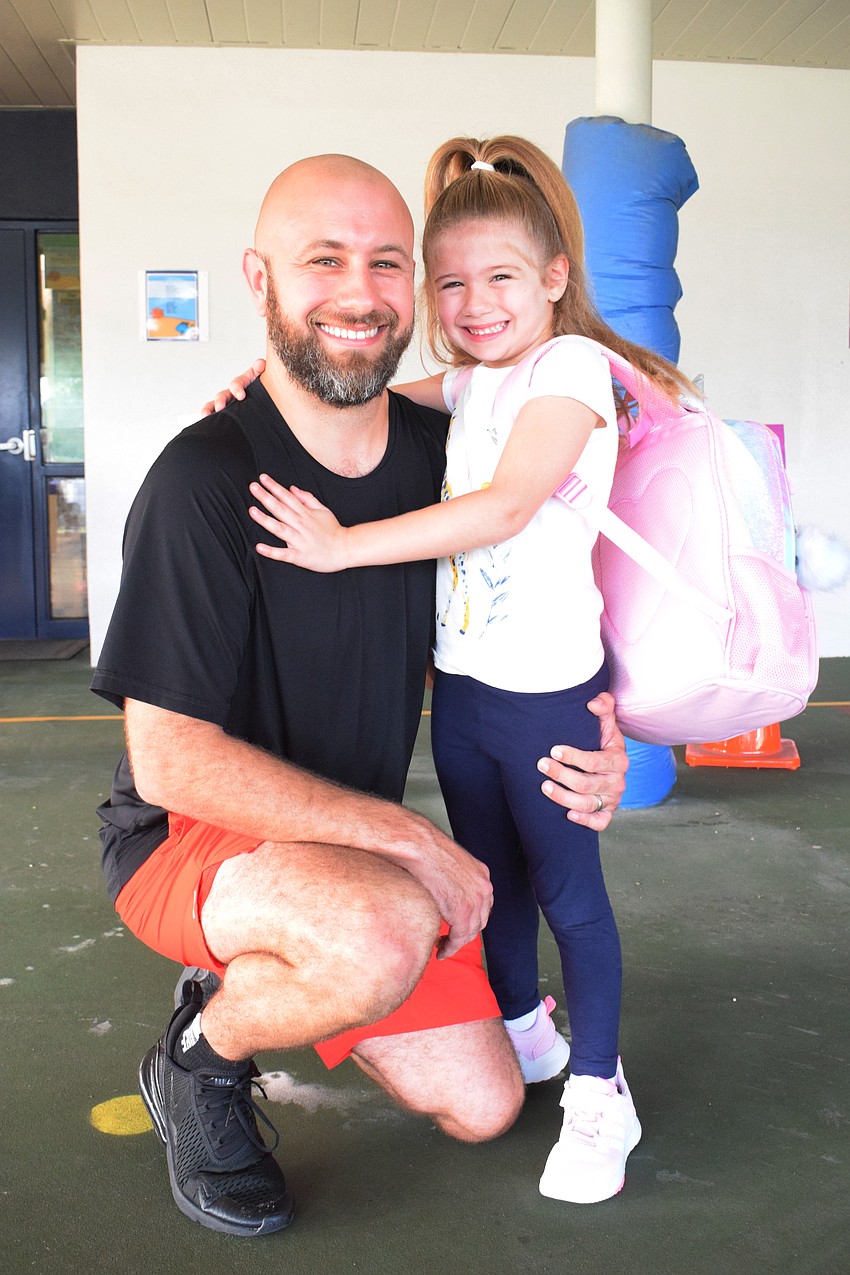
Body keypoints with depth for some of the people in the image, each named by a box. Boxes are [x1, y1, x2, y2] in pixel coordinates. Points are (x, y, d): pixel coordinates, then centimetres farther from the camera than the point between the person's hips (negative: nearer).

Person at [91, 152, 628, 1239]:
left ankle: (263, 984, 29)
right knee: (385, 930, -38)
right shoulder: (204, 480, -24)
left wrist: (593, 734, -11)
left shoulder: (437, 447, -4)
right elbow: (170, 760, -25)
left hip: (354, 850, 7)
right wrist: (412, 842, -25)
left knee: (482, 1108, 8)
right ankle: (201, 1060, -4)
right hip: (185, 834, -6)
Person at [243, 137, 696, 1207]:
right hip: (459, 678, 8)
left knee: (566, 888, 6)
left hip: (548, 686, -7)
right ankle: (523, 1031, 44)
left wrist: (343, 545, -28)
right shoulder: (468, 381, 9)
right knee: (492, 874, 21)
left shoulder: (569, 367, -15)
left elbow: (506, 506, -27)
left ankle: (599, 1089, 24)